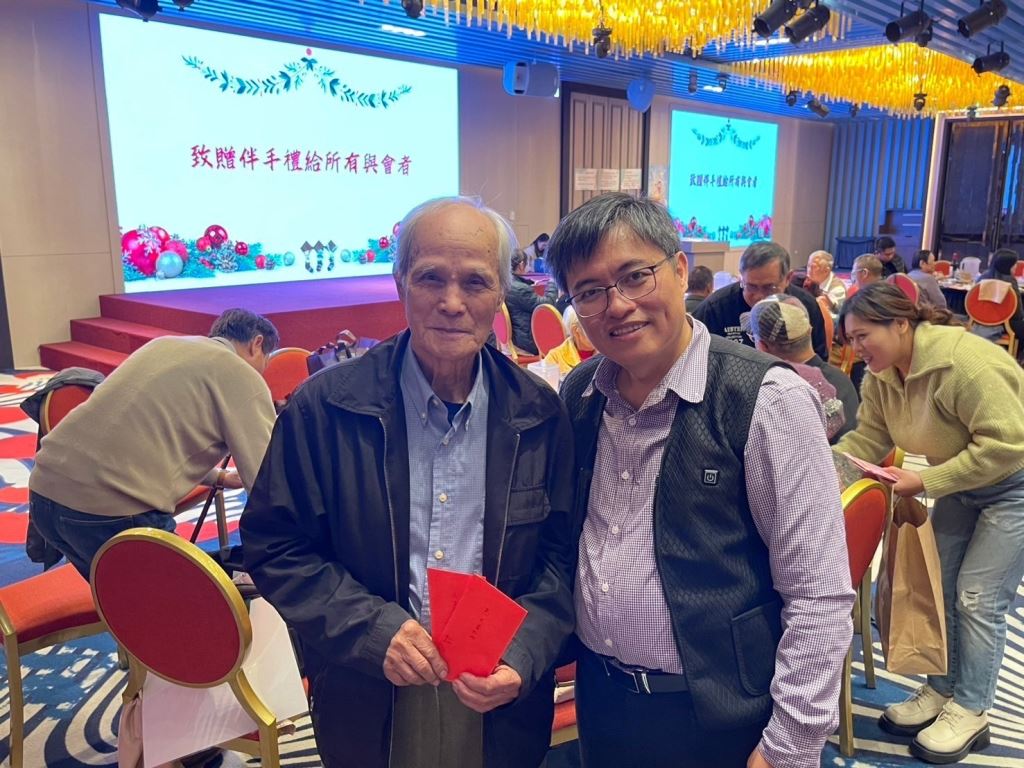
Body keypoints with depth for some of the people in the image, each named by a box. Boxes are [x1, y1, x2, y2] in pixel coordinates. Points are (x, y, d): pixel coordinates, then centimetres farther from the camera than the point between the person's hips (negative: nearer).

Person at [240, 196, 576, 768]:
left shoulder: (540, 415, -7)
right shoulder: (326, 407, -12)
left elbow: (562, 554, 0)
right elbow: (275, 548, -6)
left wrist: (521, 656, -14)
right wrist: (374, 631, -17)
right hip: (369, 702, -1)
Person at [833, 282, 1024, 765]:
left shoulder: (963, 361, -32)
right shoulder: (880, 377, -7)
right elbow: (867, 441, -4)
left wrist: (925, 481, -31)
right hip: (961, 485, 8)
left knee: (978, 596, -4)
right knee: (940, 585, 9)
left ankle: (970, 712, 12)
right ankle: (941, 691, 25)